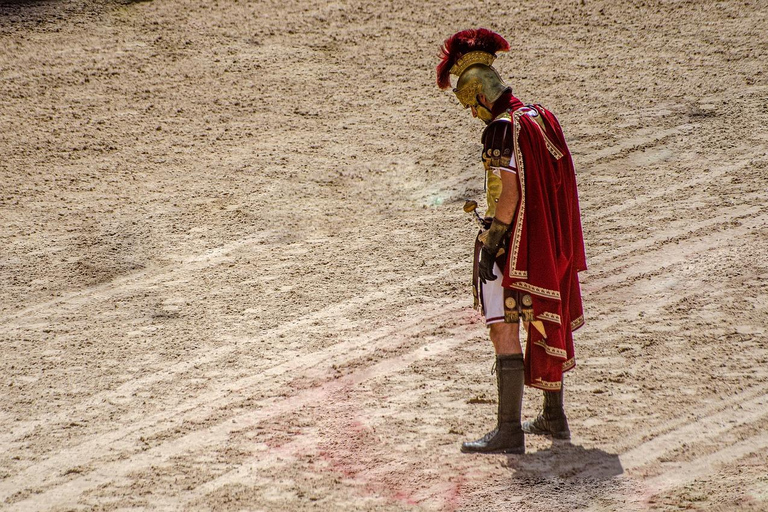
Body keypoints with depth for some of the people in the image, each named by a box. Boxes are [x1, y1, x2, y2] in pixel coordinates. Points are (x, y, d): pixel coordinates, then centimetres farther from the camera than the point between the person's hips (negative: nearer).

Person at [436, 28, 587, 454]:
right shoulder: (542, 117, 9)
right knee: (546, 324, 19)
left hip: (510, 244, -9)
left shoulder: (501, 129, -17)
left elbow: (510, 192, -27)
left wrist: (490, 243, -22)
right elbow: (557, 183, 14)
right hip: (548, 241, 9)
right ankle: (554, 417, 31)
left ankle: (509, 431, -13)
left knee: (504, 330, -9)